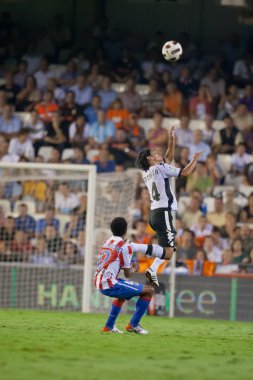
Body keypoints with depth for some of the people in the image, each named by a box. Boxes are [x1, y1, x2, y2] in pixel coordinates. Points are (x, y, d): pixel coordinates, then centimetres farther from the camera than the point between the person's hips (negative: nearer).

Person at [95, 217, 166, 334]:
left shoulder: (106, 243, 16)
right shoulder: (124, 246, -8)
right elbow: (127, 274, -4)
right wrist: (134, 269, 17)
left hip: (98, 284, 8)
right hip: (110, 284, -8)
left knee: (123, 294, 39)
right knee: (149, 290, 0)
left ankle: (109, 326, 35)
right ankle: (133, 325, 1)